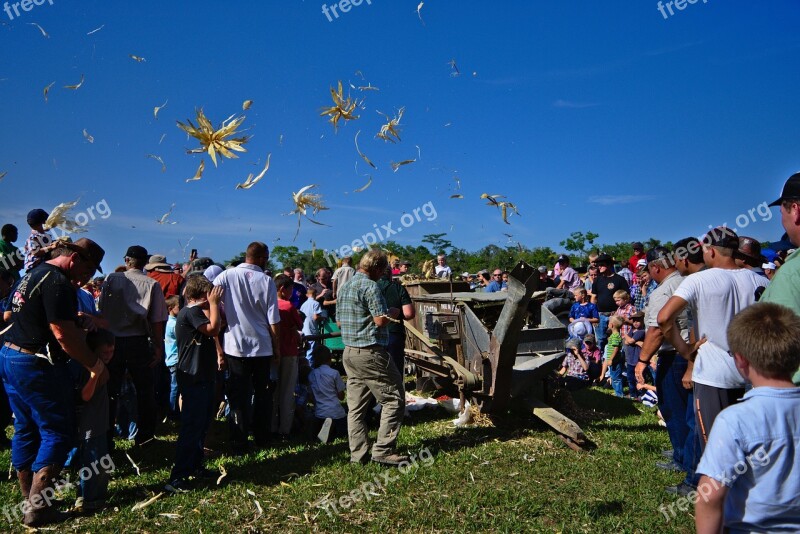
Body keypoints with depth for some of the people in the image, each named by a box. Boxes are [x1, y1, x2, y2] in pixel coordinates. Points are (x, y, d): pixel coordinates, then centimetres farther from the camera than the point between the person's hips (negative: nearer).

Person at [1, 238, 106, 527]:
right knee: (57, 432, -1)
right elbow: (63, 335, -22)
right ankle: (37, 508, 4)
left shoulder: (33, 275, 14)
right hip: (36, 365, -10)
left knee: (25, 430, 16)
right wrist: (96, 364, -14)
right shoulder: (57, 282, -19)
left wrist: (77, 319, 5)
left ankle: (28, 499, 27)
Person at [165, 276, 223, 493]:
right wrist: (214, 303, -18)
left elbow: (215, 328, 14)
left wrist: (214, 304, 7)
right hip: (194, 379, -11)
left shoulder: (197, 311, 16)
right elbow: (213, 329, -27)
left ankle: (194, 466, 29)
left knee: (202, 424, 18)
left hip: (202, 377, 11)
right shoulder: (191, 312, -16)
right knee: (191, 427, -9)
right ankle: (177, 478, -5)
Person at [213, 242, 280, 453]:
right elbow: (274, 321, -4)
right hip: (262, 347, 1)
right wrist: (277, 348, 7)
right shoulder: (267, 281, -5)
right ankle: (262, 438, 25)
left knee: (239, 396, 7)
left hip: (236, 346, 0)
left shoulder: (226, 277, -5)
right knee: (263, 394, 16)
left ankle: (240, 443, 10)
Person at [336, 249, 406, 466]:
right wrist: (393, 313, -1)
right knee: (393, 399, 0)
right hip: (371, 353, -9)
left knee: (356, 406, 10)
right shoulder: (370, 286, -13)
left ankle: (358, 454, 14)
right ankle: (383, 450, -1)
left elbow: (339, 322, 22)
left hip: (349, 352, 9)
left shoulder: (345, 287, 15)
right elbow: (381, 320, -19)